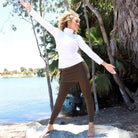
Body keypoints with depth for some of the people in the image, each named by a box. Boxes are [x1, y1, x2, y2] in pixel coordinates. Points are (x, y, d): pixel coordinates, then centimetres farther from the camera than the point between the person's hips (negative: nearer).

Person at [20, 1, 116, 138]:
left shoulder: (77, 37, 11)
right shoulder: (57, 33, 12)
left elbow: (89, 52, 10)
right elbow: (42, 21, 18)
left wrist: (104, 63, 6)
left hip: (80, 68, 0)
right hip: (66, 72, 0)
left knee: (87, 96, 3)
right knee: (60, 99, 5)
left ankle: (91, 125, 17)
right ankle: (50, 126, 20)